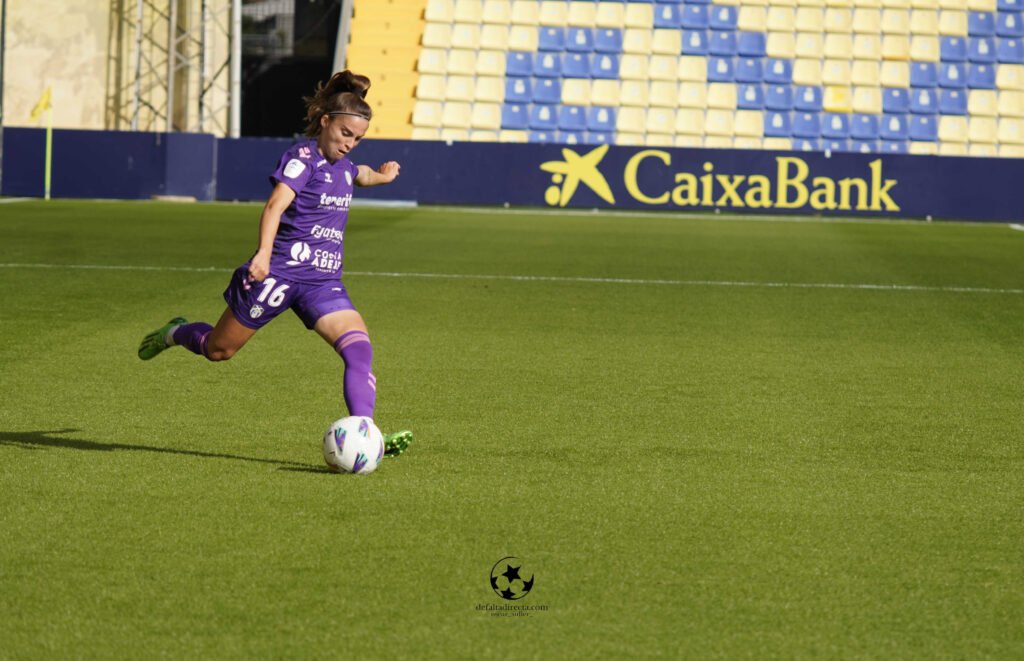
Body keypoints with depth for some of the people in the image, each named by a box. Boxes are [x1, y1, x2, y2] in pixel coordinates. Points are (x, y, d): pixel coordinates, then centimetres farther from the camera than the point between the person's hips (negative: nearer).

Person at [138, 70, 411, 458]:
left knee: (360, 350, -19)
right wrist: (264, 253, -42)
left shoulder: (341, 164, 13)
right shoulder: (304, 157, -12)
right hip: (279, 273, -6)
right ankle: (176, 333, 44)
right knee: (218, 350, 11)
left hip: (322, 281, 6)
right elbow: (276, 205, -30)